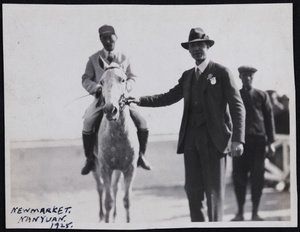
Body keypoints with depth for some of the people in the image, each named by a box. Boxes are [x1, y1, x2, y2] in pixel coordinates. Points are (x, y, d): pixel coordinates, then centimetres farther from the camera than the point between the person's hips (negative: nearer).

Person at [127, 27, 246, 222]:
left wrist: (237, 139, -15)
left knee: (214, 189, -1)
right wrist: (140, 101, 3)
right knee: (192, 189, 8)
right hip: (190, 139, 6)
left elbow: (237, 107, -6)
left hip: (214, 140, -5)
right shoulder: (187, 76, 17)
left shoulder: (222, 72, -1)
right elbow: (168, 98, 15)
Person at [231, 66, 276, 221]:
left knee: (257, 178, -2)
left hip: (258, 140, -1)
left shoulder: (262, 96, 9)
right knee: (239, 177, -2)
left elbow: (269, 119, 6)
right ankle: (240, 212, 6)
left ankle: (255, 213, 5)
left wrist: (271, 142, -1)